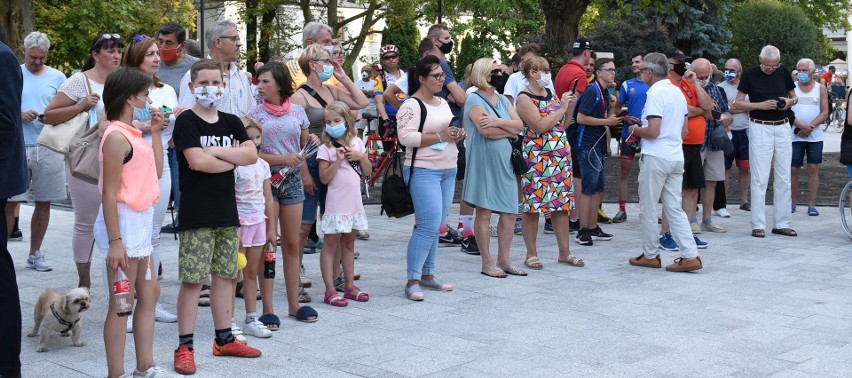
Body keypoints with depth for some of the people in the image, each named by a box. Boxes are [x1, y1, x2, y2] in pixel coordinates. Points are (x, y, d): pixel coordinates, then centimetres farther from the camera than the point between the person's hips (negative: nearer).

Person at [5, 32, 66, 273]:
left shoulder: (57, 78, 9)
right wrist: (20, 115, -12)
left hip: (49, 148, 2)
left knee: (44, 202, 5)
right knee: (10, 202, -5)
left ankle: (35, 253, 17)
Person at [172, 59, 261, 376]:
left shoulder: (231, 122, 12)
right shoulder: (186, 121, -5)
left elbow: (252, 154, -1)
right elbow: (196, 161, -18)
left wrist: (216, 151, -12)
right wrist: (233, 159, -5)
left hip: (227, 211, 6)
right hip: (197, 215, -6)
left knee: (225, 275, 12)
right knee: (192, 279, -4)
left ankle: (224, 339, 23)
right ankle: (185, 346, 2)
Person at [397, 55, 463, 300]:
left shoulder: (443, 103, 17)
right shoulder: (411, 105, -9)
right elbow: (406, 137, -20)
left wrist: (458, 135, 5)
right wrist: (439, 136, -19)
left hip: (448, 170, 8)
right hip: (423, 171, -8)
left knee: (436, 226, 11)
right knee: (428, 225, -14)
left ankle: (427, 275, 20)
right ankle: (412, 281, -7)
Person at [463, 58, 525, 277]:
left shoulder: (503, 100, 17)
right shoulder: (475, 100, -4)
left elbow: (519, 125, 4)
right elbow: (486, 130, -18)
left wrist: (498, 122, -14)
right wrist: (510, 130, -3)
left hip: (505, 160, 7)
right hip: (484, 160, -7)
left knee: (510, 212, 5)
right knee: (484, 212, -2)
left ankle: (503, 260, 15)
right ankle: (487, 263, 5)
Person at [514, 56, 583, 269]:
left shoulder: (549, 93, 14)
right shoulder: (524, 98, -8)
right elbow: (541, 126, -20)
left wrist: (570, 108, 5)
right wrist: (561, 108, -13)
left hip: (560, 156, 7)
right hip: (536, 159, -7)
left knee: (562, 204, 8)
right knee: (533, 206, -1)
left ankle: (564, 252, 15)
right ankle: (531, 254, 8)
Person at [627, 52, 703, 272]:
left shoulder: (656, 93, -14)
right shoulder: (678, 91, 12)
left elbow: (653, 131, -20)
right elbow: (685, 130, 17)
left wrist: (636, 130, -2)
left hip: (656, 157, -8)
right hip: (676, 156, 8)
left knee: (648, 210, 5)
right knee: (675, 209, 9)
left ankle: (650, 255, 14)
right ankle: (690, 255, 2)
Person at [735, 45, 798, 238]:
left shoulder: (784, 72, 5)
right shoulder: (750, 74, -4)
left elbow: (794, 97, 17)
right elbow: (739, 103, -3)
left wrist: (789, 102, -6)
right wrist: (761, 105, -17)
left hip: (782, 127, 4)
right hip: (760, 129, -4)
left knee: (784, 178, 6)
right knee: (760, 179, -4)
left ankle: (782, 223, 14)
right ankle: (758, 225, 1)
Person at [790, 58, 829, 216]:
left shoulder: (820, 89, 6)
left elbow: (825, 113, 0)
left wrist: (810, 127, -13)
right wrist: (802, 126, -16)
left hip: (815, 136, 0)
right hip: (795, 136, 0)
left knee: (813, 169, -2)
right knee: (793, 169, 1)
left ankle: (812, 205, 2)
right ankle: (792, 202, 14)